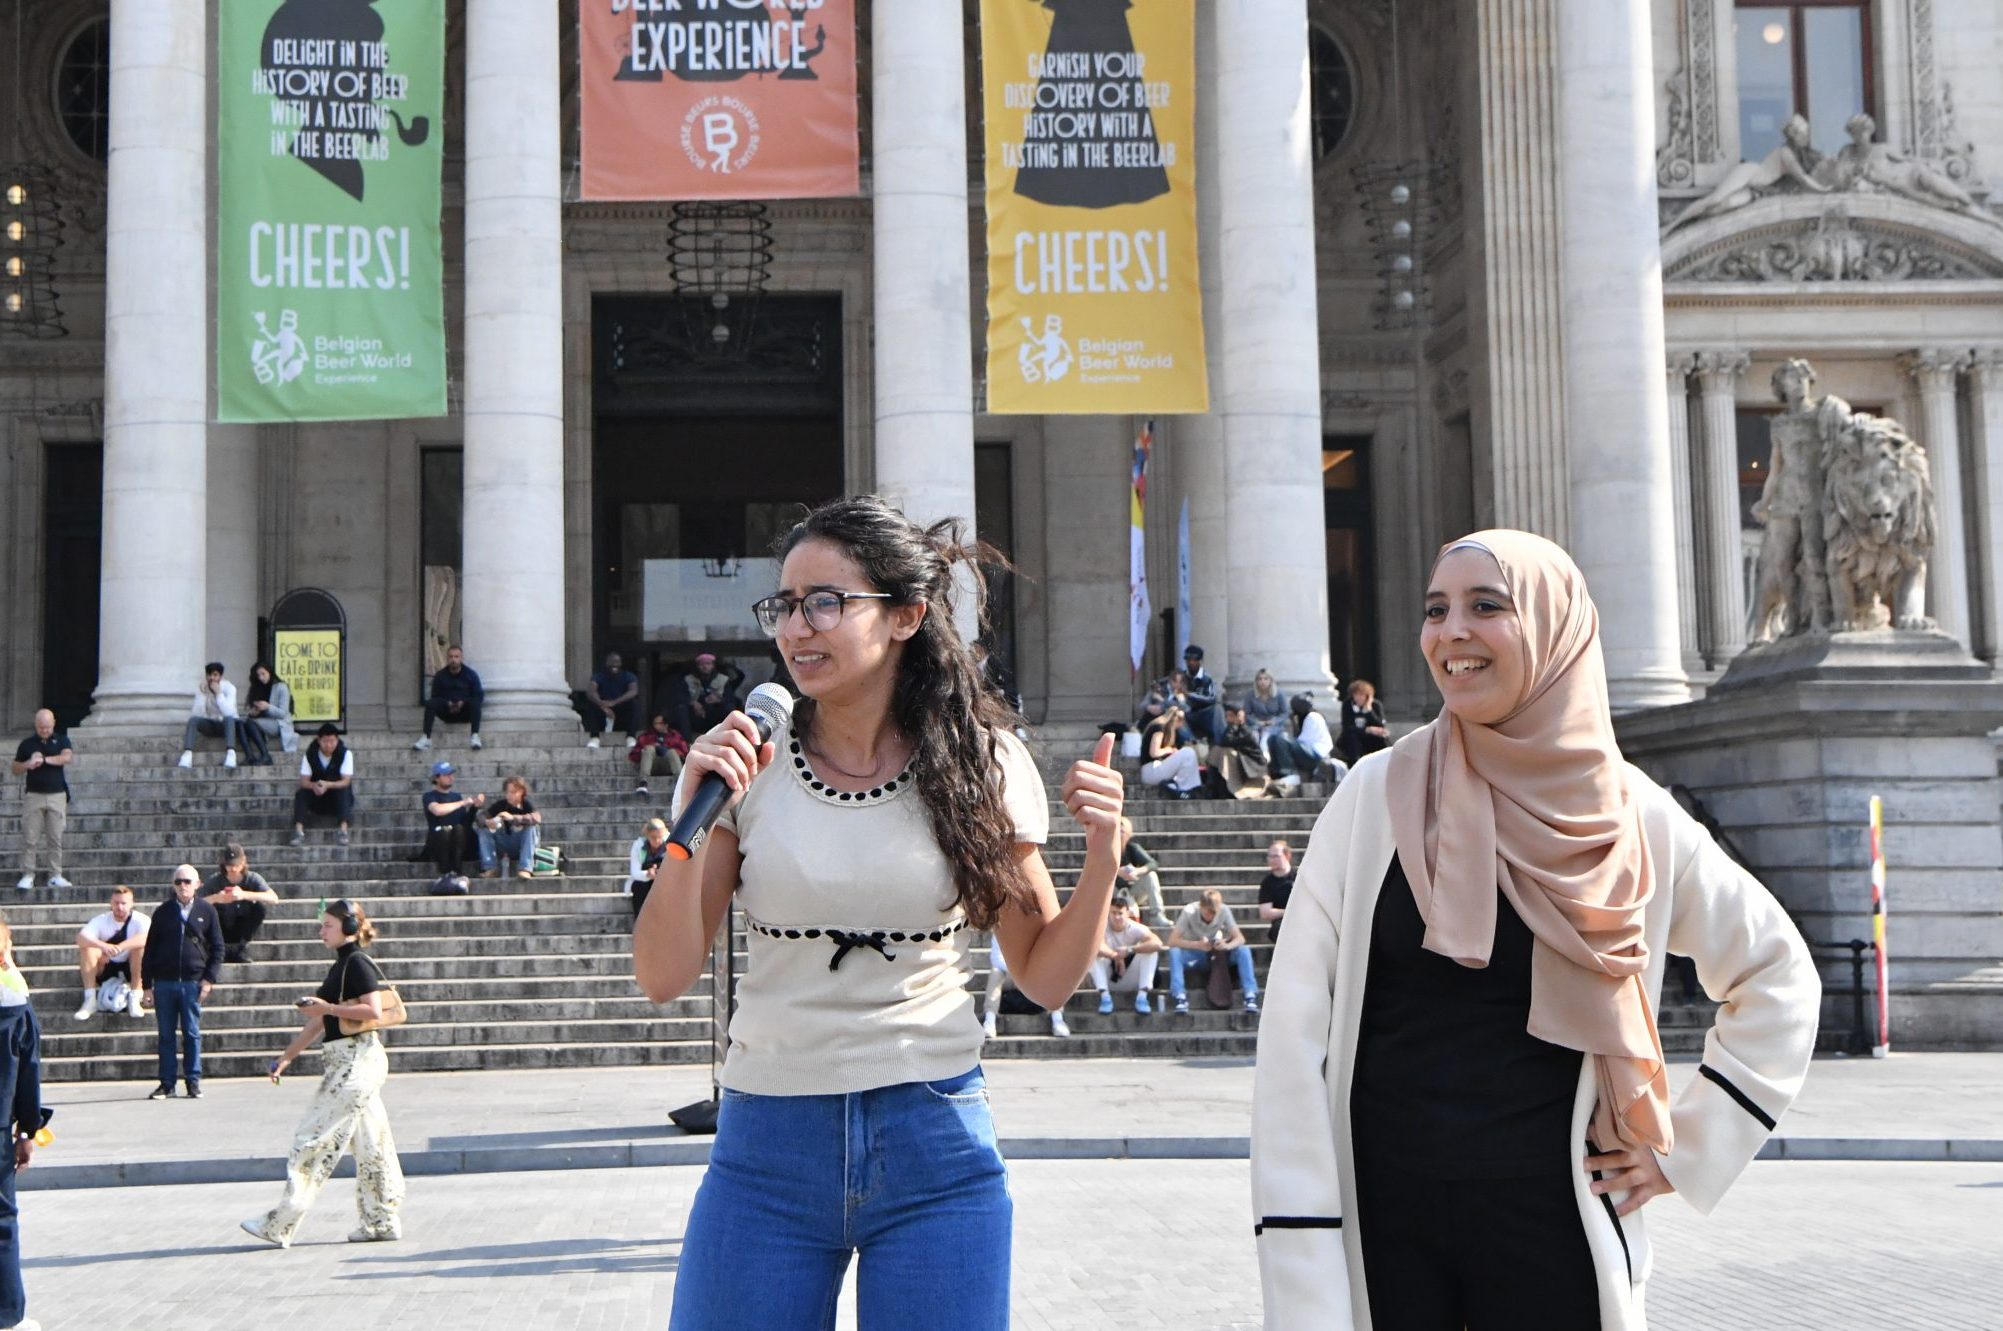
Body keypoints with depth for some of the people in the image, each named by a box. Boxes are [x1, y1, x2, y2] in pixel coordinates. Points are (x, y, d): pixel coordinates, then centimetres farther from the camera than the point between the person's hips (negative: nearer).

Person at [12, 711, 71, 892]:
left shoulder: (62, 740, 7)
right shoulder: (27, 744, 7)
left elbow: (67, 757, -13)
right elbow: (16, 770, 9)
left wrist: (44, 759, -19)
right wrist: (28, 764, -11)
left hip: (57, 795, 0)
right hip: (33, 795, 0)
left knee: (55, 838, 1)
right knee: (30, 837, -4)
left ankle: (55, 876, 6)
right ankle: (27, 876, -2)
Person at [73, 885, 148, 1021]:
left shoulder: (139, 920, -13)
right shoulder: (102, 920, -8)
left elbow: (147, 938, -35)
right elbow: (81, 938, -25)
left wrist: (121, 947, -49)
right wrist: (103, 946, -45)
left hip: (131, 969, -1)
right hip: (105, 969, 2)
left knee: (141, 948, -30)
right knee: (87, 948, -25)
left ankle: (134, 999, -25)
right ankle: (90, 1000, -25)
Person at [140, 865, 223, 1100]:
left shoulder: (206, 911, 5)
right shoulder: (163, 912, 8)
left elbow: (217, 948, 6)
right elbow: (150, 949, 9)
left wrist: (209, 979, -4)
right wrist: (148, 984, 4)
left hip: (193, 982, -1)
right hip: (164, 982, 1)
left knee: (192, 1034, 2)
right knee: (166, 1035, 4)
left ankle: (194, 1082, 10)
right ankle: (167, 1083, 9)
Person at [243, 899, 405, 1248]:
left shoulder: (358, 964, -11)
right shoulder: (340, 967, 19)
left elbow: (374, 1011, -21)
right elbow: (319, 1023, 22)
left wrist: (327, 1007, -18)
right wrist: (287, 1056, 19)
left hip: (355, 1061, -10)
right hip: (346, 1062, 10)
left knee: (315, 1139, -8)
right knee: (369, 1143, 9)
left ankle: (280, 1225, -7)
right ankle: (383, 1222, 12)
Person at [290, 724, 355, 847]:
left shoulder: (345, 754, -11)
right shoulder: (310, 755, -6)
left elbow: (346, 781, -20)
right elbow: (303, 781, -14)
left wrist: (327, 785, -40)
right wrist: (314, 786, -39)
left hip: (338, 799, -2)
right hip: (317, 798, 2)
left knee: (344, 792, -33)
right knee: (300, 794, -26)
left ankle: (343, 830, -43)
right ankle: (299, 831, -38)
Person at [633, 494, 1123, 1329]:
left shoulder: (981, 765, 0)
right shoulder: (747, 763, 0)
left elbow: (1044, 979, 5)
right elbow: (664, 977, -2)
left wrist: (1102, 858, -11)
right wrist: (693, 821, -14)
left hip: (936, 1145, 0)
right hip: (766, 1144, 1)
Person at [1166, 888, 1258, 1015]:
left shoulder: (1224, 911, -17)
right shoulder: (1189, 912, -22)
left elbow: (1240, 938, -16)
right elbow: (1172, 941, -25)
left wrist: (1227, 945, -39)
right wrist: (1197, 945, -40)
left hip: (1217, 955, 2)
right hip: (1195, 955, -2)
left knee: (1244, 951, -25)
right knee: (1174, 952, -33)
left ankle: (1250, 995, -27)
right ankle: (1180, 997, -33)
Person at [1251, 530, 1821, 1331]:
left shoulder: (1631, 817, 0)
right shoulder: (1378, 796, -4)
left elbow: (1779, 979, 13)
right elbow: (1296, 1031, -7)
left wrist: (1686, 1148, 5)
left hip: (1550, 1228, 1)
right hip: (1383, 1219, 0)